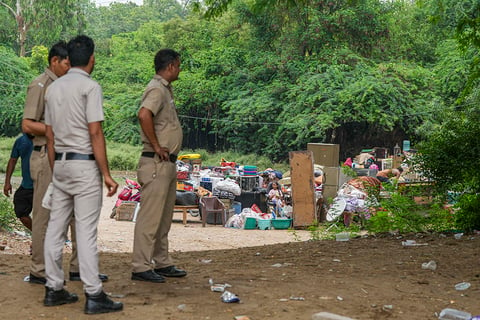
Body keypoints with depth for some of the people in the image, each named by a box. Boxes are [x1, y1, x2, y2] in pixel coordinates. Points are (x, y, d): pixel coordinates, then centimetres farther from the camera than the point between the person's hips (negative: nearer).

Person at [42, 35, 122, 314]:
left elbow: (49, 135, 14)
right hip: (85, 165, -7)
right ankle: (94, 295, -3)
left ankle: (54, 289, 17)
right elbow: (95, 133, -15)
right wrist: (106, 174, -12)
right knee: (86, 231, -6)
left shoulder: (53, 88, 12)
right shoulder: (90, 86, -9)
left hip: (60, 164, 7)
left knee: (56, 228, 10)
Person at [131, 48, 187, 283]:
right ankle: (141, 267, -2)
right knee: (150, 216, -7)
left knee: (164, 218, 15)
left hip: (168, 163, 10)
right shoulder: (157, 89, -13)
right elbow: (144, 115, -32)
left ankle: (162, 263, 24)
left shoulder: (165, 89, 18)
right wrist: (156, 146, -23)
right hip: (157, 163, -10)